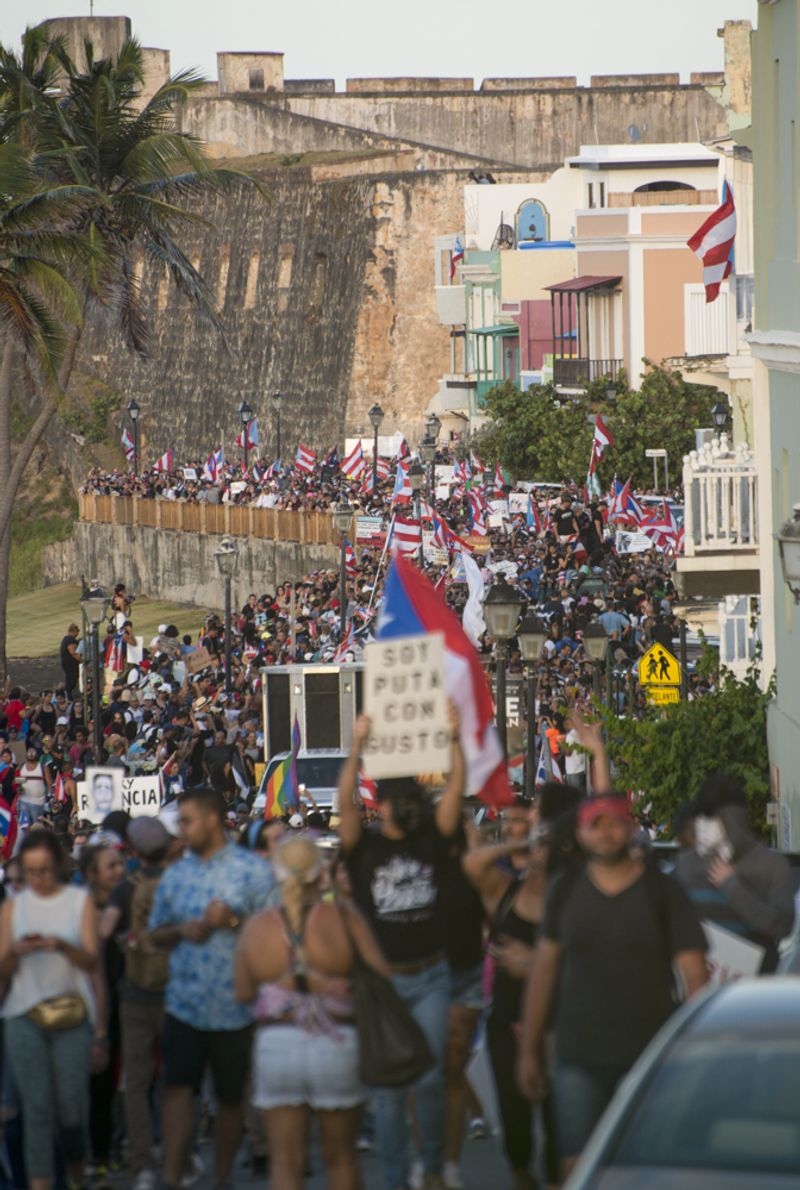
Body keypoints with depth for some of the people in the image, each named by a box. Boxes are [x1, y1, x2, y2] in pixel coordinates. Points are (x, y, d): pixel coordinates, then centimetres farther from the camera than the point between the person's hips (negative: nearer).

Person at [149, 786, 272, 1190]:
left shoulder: (250, 869, -1)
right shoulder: (175, 875, 11)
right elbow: (157, 933, 17)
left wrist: (234, 920, -18)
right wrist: (181, 930, -4)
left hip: (235, 1004, -2)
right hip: (185, 1002, 2)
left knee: (231, 1097, 8)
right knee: (177, 1087, -10)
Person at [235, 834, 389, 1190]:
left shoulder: (257, 927, -1)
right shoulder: (343, 917, -7)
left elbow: (243, 993, 7)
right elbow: (381, 974, -10)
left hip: (275, 1046, 1)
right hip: (337, 1045, -1)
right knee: (340, 1157, 16)